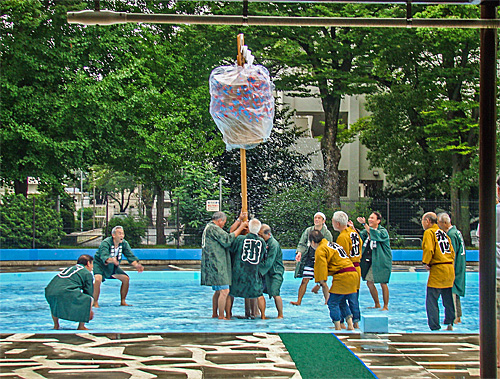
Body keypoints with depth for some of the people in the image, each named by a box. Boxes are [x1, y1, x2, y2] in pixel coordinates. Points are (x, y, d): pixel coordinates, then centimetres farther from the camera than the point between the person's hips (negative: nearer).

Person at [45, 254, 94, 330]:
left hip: (49, 293, 7)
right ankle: (81, 327, 9)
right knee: (89, 300, 9)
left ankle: (56, 326, 37)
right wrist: (90, 311, 31)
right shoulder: (87, 273, 15)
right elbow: (89, 293, 16)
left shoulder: (69, 268, 36)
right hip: (65, 293, -7)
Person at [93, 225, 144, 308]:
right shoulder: (105, 243, -28)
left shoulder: (124, 243, -10)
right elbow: (104, 256, -42)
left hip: (113, 267, 6)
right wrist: (111, 260, -64)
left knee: (126, 278, -2)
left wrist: (136, 265, -35)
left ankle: (123, 302, 10)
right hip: (99, 264, -6)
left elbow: (130, 256, -16)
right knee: (97, 279, -31)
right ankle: (95, 303, -19)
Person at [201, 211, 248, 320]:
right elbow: (228, 240, -19)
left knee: (218, 291, 18)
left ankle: (214, 314, 22)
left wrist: (239, 220, 21)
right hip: (216, 265, -11)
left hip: (214, 265, 11)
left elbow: (228, 232, 22)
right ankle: (221, 317, -10)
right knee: (224, 291, -11)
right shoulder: (213, 228, -12)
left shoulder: (209, 227, 20)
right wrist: (240, 228, -10)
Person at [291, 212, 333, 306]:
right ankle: (299, 301, 7)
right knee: (304, 281, -1)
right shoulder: (308, 231, 5)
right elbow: (302, 244, 6)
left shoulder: (327, 233, -2)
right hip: (309, 260, 2)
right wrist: (299, 252, -13)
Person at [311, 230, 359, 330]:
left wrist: (326, 295, -7)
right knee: (341, 302, 19)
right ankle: (350, 325, 13)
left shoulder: (320, 250, -3)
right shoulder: (333, 244, 25)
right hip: (353, 274, 9)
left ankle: (338, 328, 1)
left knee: (332, 302, 2)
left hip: (343, 277, -9)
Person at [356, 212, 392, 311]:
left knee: (383, 284, -2)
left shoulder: (383, 231, -10)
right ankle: (377, 305, 22)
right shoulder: (367, 230, 10)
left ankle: (386, 306, 9)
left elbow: (376, 234, -30)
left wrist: (364, 224, -37)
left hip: (382, 262, -7)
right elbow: (360, 236, -3)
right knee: (369, 282, 8)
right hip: (372, 262, 7)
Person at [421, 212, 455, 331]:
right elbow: (452, 251, 17)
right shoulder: (443, 233, 19)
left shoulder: (429, 232, -4)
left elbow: (428, 249, -18)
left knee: (431, 301, -5)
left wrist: (426, 262, -6)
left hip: (437, 270, -8)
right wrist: (449, 262, 17)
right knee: (448, 299, 13)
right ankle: (450, 324, 15)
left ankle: (435, 327, -8)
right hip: (450, 268, 8)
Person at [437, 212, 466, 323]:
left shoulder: (451, 234, -17)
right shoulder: (456, 231, 14)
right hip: (459, 268, 10)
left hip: (454, 268, -10)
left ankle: (454, 317, -9)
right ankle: (458, 316, 19)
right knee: (455, 292, 14)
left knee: (451, 292, -9)